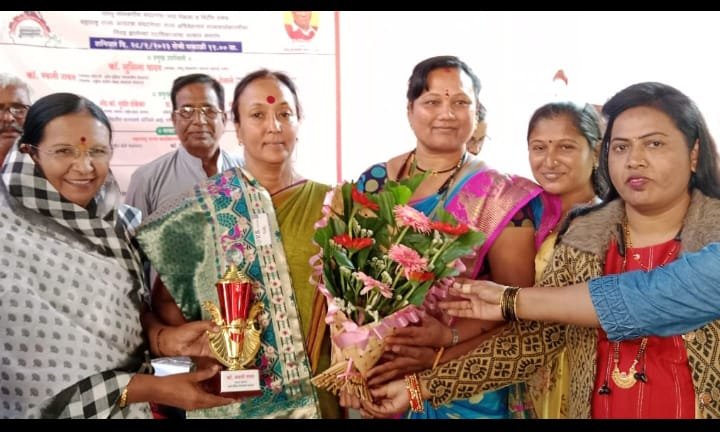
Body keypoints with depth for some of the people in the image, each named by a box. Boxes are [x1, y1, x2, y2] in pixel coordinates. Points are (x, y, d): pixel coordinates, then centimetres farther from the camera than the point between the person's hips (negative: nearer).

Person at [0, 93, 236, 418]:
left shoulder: (123, 222, -4)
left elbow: (132, 312, 4)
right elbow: (30, 372, -20)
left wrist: (165, 337, -17)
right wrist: (151, 388, -24)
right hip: (51, 409, -5)